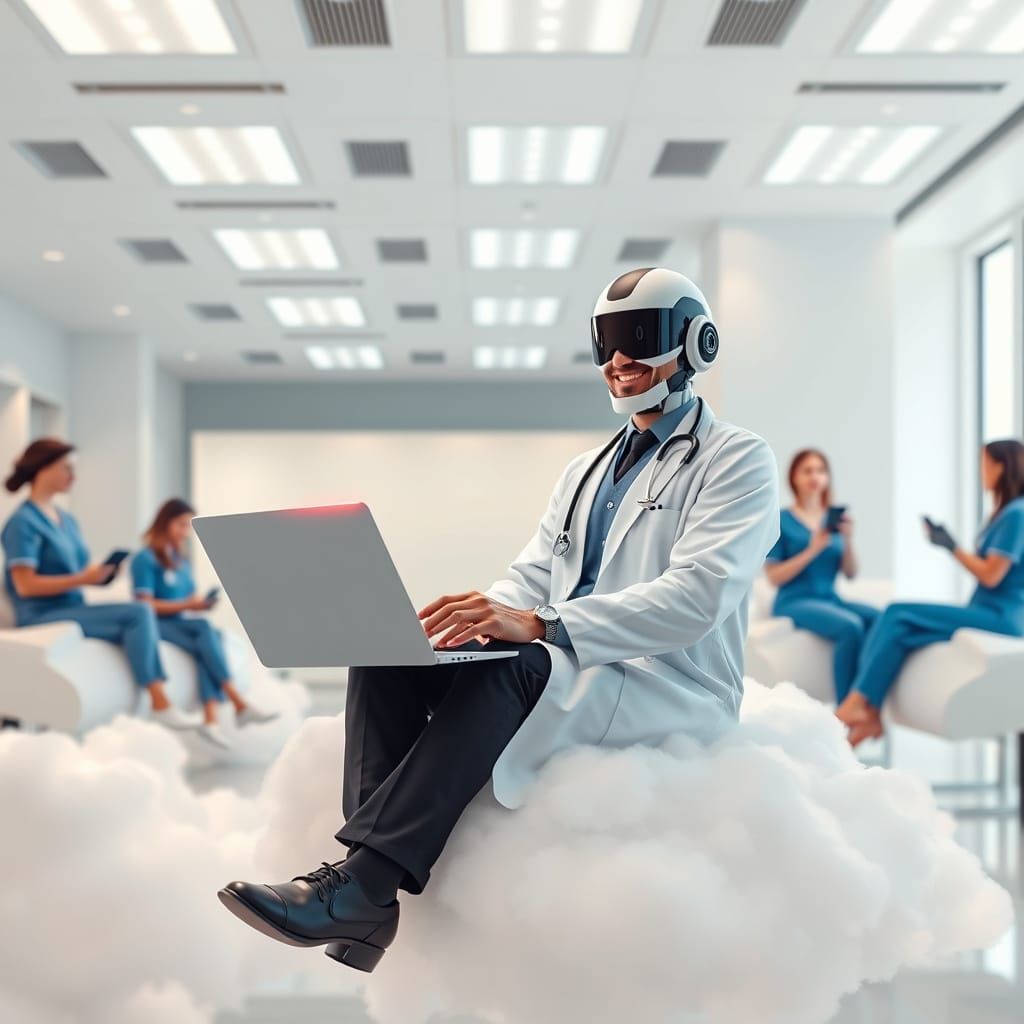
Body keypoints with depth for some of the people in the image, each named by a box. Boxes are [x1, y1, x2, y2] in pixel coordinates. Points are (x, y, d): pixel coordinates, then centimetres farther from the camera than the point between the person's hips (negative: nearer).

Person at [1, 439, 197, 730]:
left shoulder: (67, 520, 16)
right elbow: (25, 585, -17)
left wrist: (101, 574, -4)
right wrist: (83, 579, -22)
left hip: (73, 610, 8)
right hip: (44, 617, -8)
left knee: (141, 615, -17)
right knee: (138, 613, -23)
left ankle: (160, 702, -23)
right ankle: (160, 704, -20)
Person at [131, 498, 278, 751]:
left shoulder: (181, 561, 20)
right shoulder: (145, 559, -3)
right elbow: (145, 605, -11)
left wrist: (201, 604, -7)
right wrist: (186, 606, -19)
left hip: (181, 624, 7)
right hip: (157, 626, -6)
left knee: (207, 640, -27)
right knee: (205, 629, -32)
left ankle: (210, 719, -42)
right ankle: (239, 705, -36)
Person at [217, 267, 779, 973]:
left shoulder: (737, 460, -1)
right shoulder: (585, 471, 23)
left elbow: (697, 597, -17)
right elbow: (532, 577, 16)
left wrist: (538, 623, -29)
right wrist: (462, 619, -10)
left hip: (669, 691, -7)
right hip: (567, 670, 7)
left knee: (507, 667, -35)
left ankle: (360, 884, -37)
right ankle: (366, 885, -28)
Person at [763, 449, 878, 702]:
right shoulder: (781, 520, 1)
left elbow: (850, 574, 11)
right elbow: (774, 576, -4)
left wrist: (848, 541, -8)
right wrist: (812, 550, -14)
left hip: (830, 599, 5)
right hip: (795, 601, -5)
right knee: (850, 626, -33)